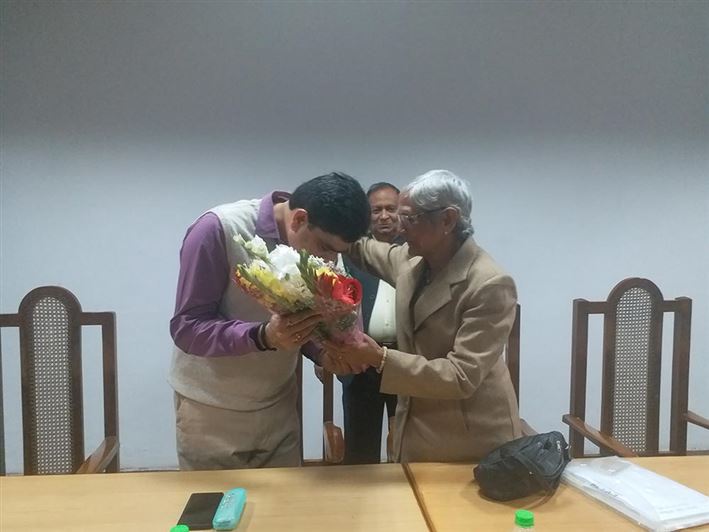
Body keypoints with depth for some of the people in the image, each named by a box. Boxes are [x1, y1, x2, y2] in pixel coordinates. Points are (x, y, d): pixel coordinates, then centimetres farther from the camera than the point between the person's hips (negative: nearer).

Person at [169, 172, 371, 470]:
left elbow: (308, 326, 5)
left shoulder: (317, 245, -5)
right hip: (211, 412, -4)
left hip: (279, 407, 4)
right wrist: (262, 336, -36)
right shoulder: (218, 229, -21)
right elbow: (187, 328, -21)